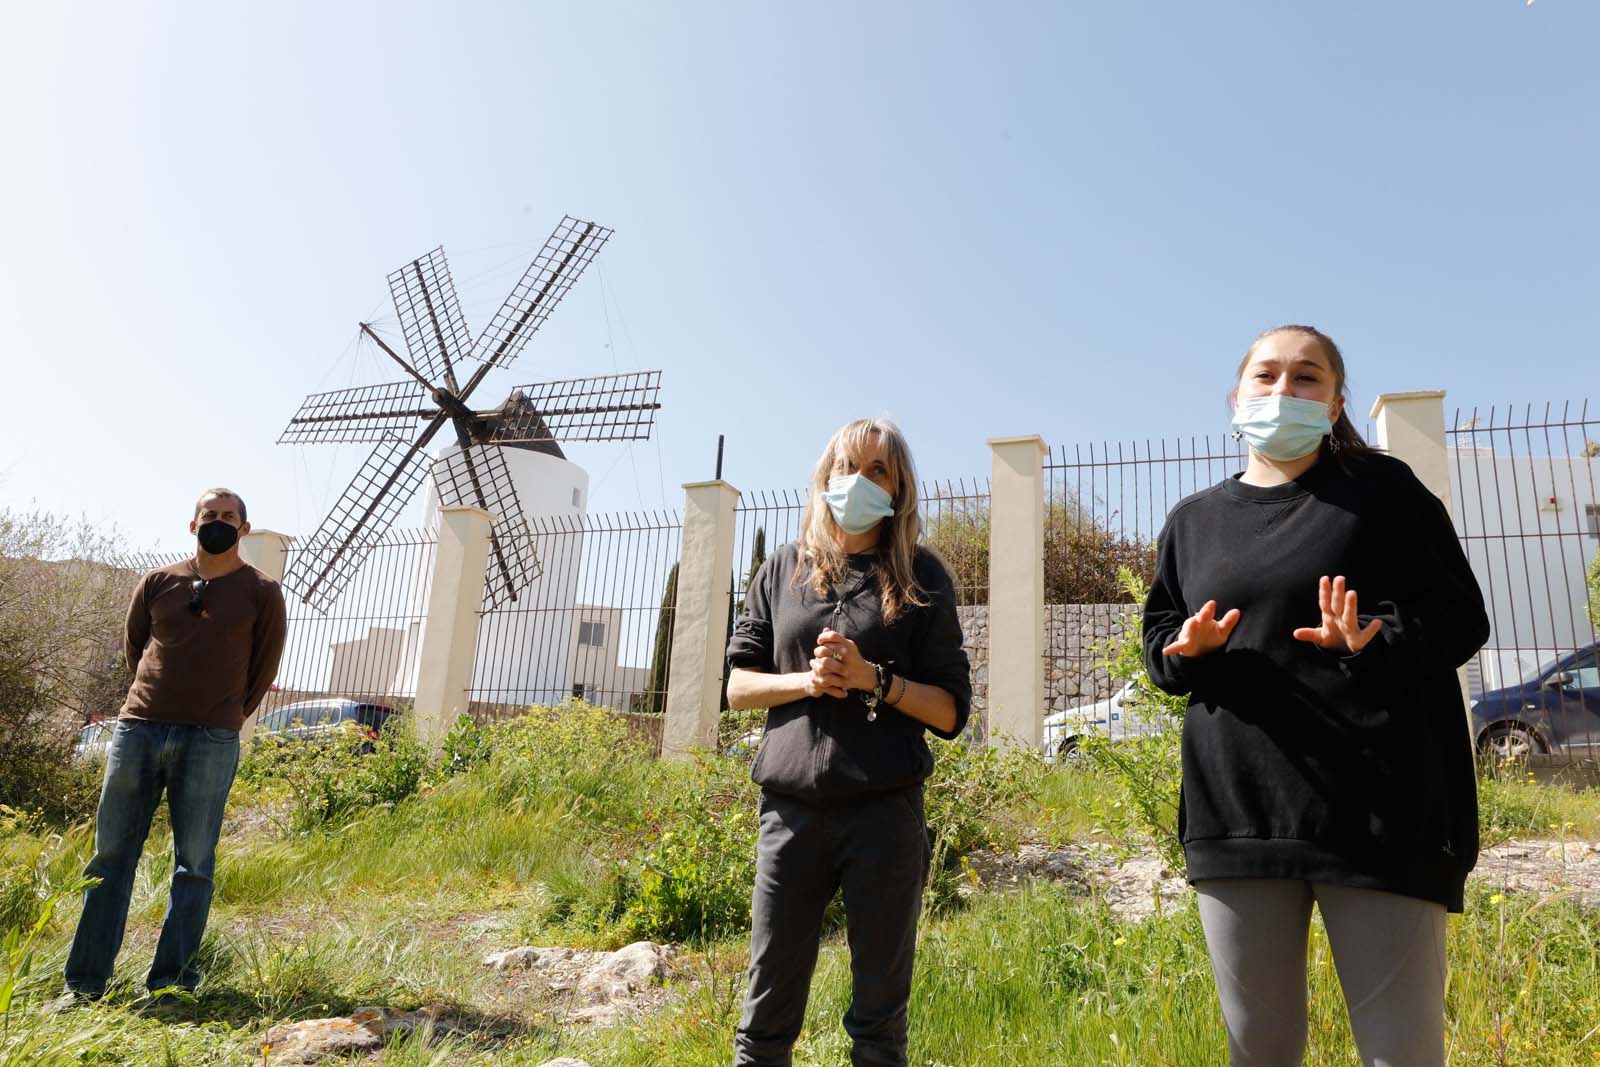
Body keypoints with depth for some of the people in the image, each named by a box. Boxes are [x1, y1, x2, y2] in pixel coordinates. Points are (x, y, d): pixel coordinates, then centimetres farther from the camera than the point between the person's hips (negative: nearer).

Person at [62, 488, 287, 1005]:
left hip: (211, 742, -3)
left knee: (194, 862, 1)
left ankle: (170, 982, 9)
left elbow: (263, 669, 8)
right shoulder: (156, 583, 10)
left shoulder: (261, 593, 3)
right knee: (111, 852, 6)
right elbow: (133, 646, 21)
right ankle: (84, 982, 15)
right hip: (137, 729, 3)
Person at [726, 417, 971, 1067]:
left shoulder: (920, 576, 3)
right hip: (791, 807, 2)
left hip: (885, 810, -1)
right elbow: (738, 684, 9)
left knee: (880, 1013, 10)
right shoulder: (785, 568, 9)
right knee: (768, 1008, 8)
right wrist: (806, 680, -9)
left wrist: (873, 678, -14)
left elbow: (950, 712, 2)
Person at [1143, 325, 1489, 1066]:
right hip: (1236, 806, 3)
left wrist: (1376, 641, -20)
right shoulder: (1193, 519, 13)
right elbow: (1158, 643, 16)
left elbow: (1460, 617, 1)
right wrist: (1186, 650, -7)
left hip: (1378, 803, -3)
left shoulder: (1381, 489, 3)